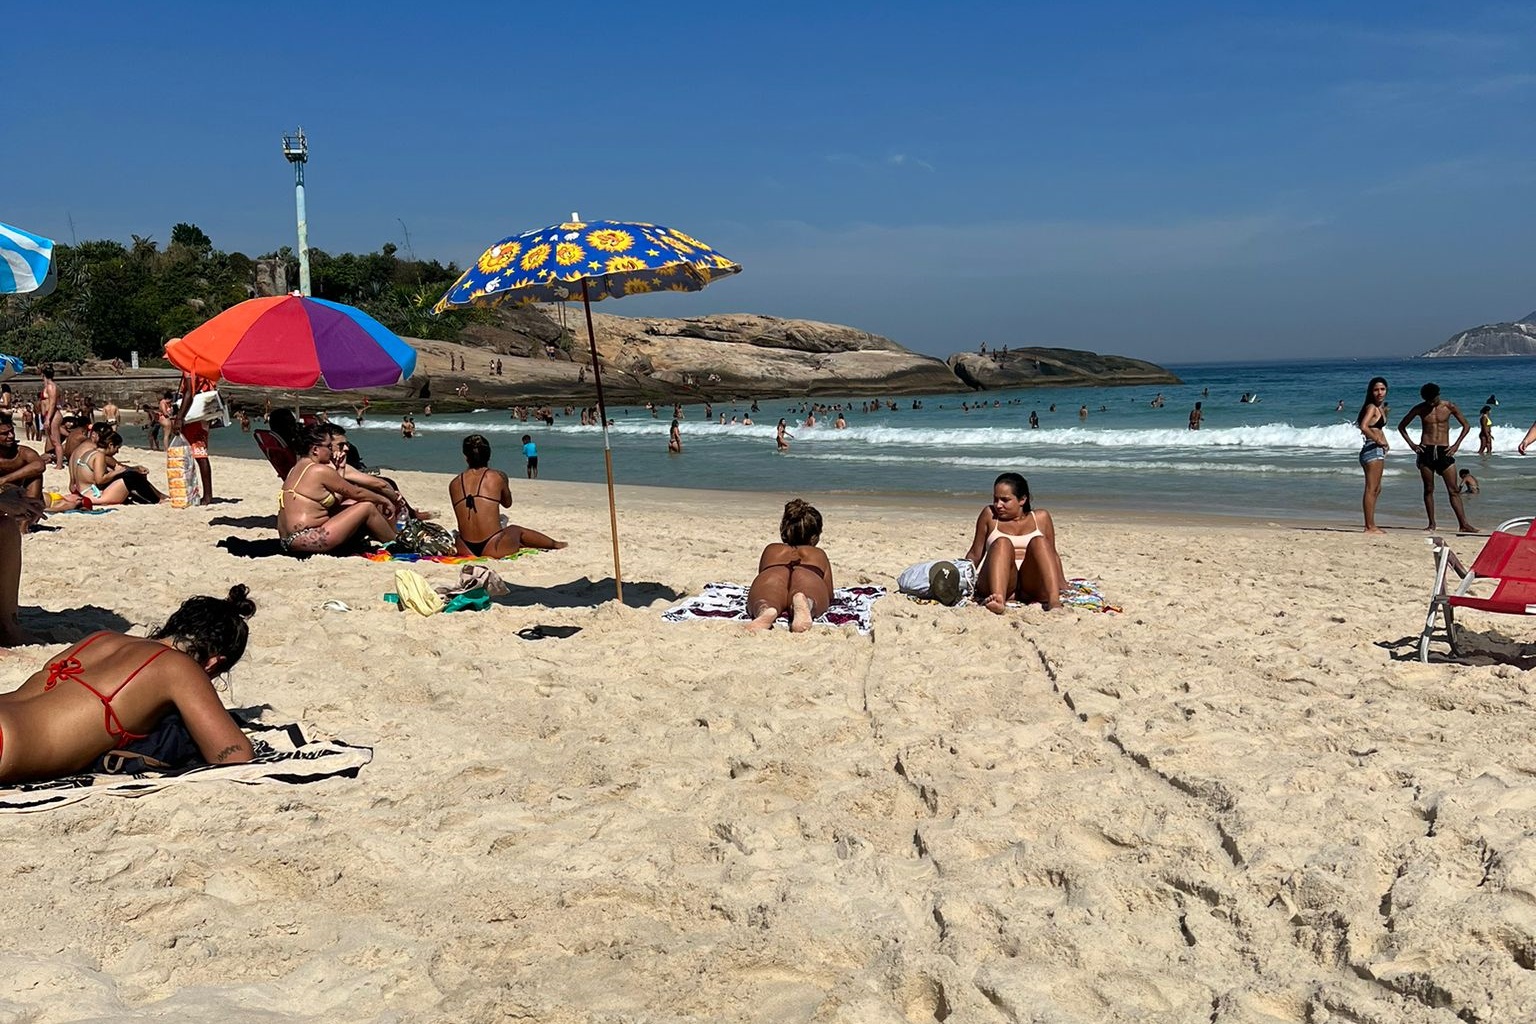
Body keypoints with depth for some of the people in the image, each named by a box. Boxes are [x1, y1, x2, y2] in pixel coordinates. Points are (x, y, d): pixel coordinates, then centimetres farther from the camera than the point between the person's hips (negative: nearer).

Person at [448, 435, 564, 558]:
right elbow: (507, 503, 18)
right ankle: (555, 544, 56)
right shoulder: (498, 476, -1)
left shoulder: (454, 484, 5)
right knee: (515, 530, 32)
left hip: (465, 550, 2)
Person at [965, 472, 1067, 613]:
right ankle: (998, 599, -55)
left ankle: (1054, 601, -45)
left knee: (1039, 541, -24)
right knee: (1002, 543, -28)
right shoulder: (989, 515, 13)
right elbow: (975, 555, 15)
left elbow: (1052, 554, 20)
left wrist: (1062, 583, 11)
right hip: (996, 583, -1)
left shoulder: (1040, 518, 15)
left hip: (1032, 588, 1)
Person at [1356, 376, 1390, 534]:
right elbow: (1364, 427, -27)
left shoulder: (1380, 408, 17)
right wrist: (1378, 440, -17)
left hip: (1378, 451, 11)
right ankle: (1370, 526, -7)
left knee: (1376, 489, 15)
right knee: (1371, 489, -8)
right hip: (1372, 449, -11)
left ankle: (1370, 525, 20)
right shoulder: (1371, 407, -12)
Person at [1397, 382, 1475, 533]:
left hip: (1444, 451, 0)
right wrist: (1411, 444, 0)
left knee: (1454, 489, -3)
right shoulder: (1420, 409, 3)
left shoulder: (1449, 407, 1)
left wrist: (1456, 445, -2)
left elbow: (1466, 425, 9)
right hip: (1426, 451, 0)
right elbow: (1401, 426, 11)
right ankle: (1431, 524, 8)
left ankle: (1463, 524, -3)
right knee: (1429, 489, 3)